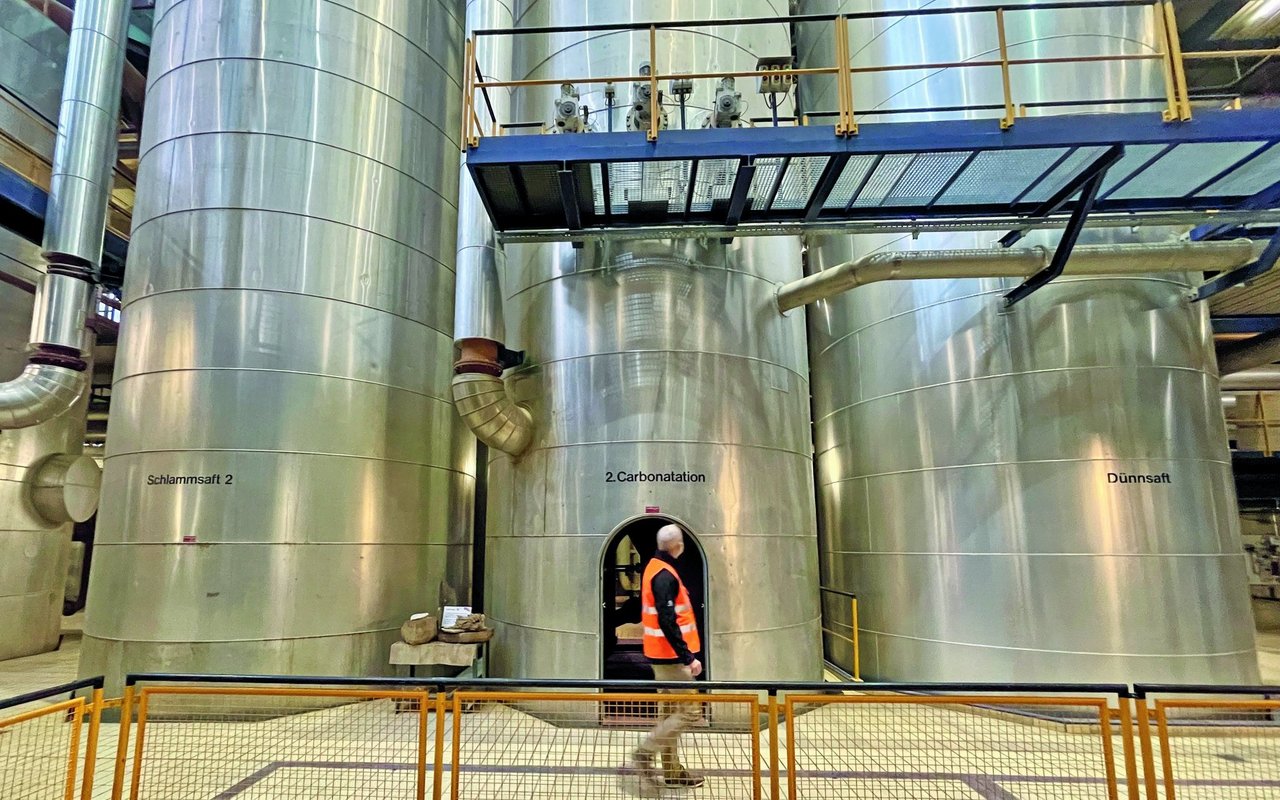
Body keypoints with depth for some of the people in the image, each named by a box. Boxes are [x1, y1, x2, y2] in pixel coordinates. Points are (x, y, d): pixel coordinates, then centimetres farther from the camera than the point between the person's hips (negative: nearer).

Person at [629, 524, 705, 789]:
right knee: (689, 710, -3)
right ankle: (645, 755, 1)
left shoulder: (654, 567, 8)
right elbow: (667, 623, -26)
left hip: (662, 654, 10)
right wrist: (688, 657, -24)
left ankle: (672, 771, 25)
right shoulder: (665, 575, -21)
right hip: (671, 656, -10)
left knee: (669, 711, 16)